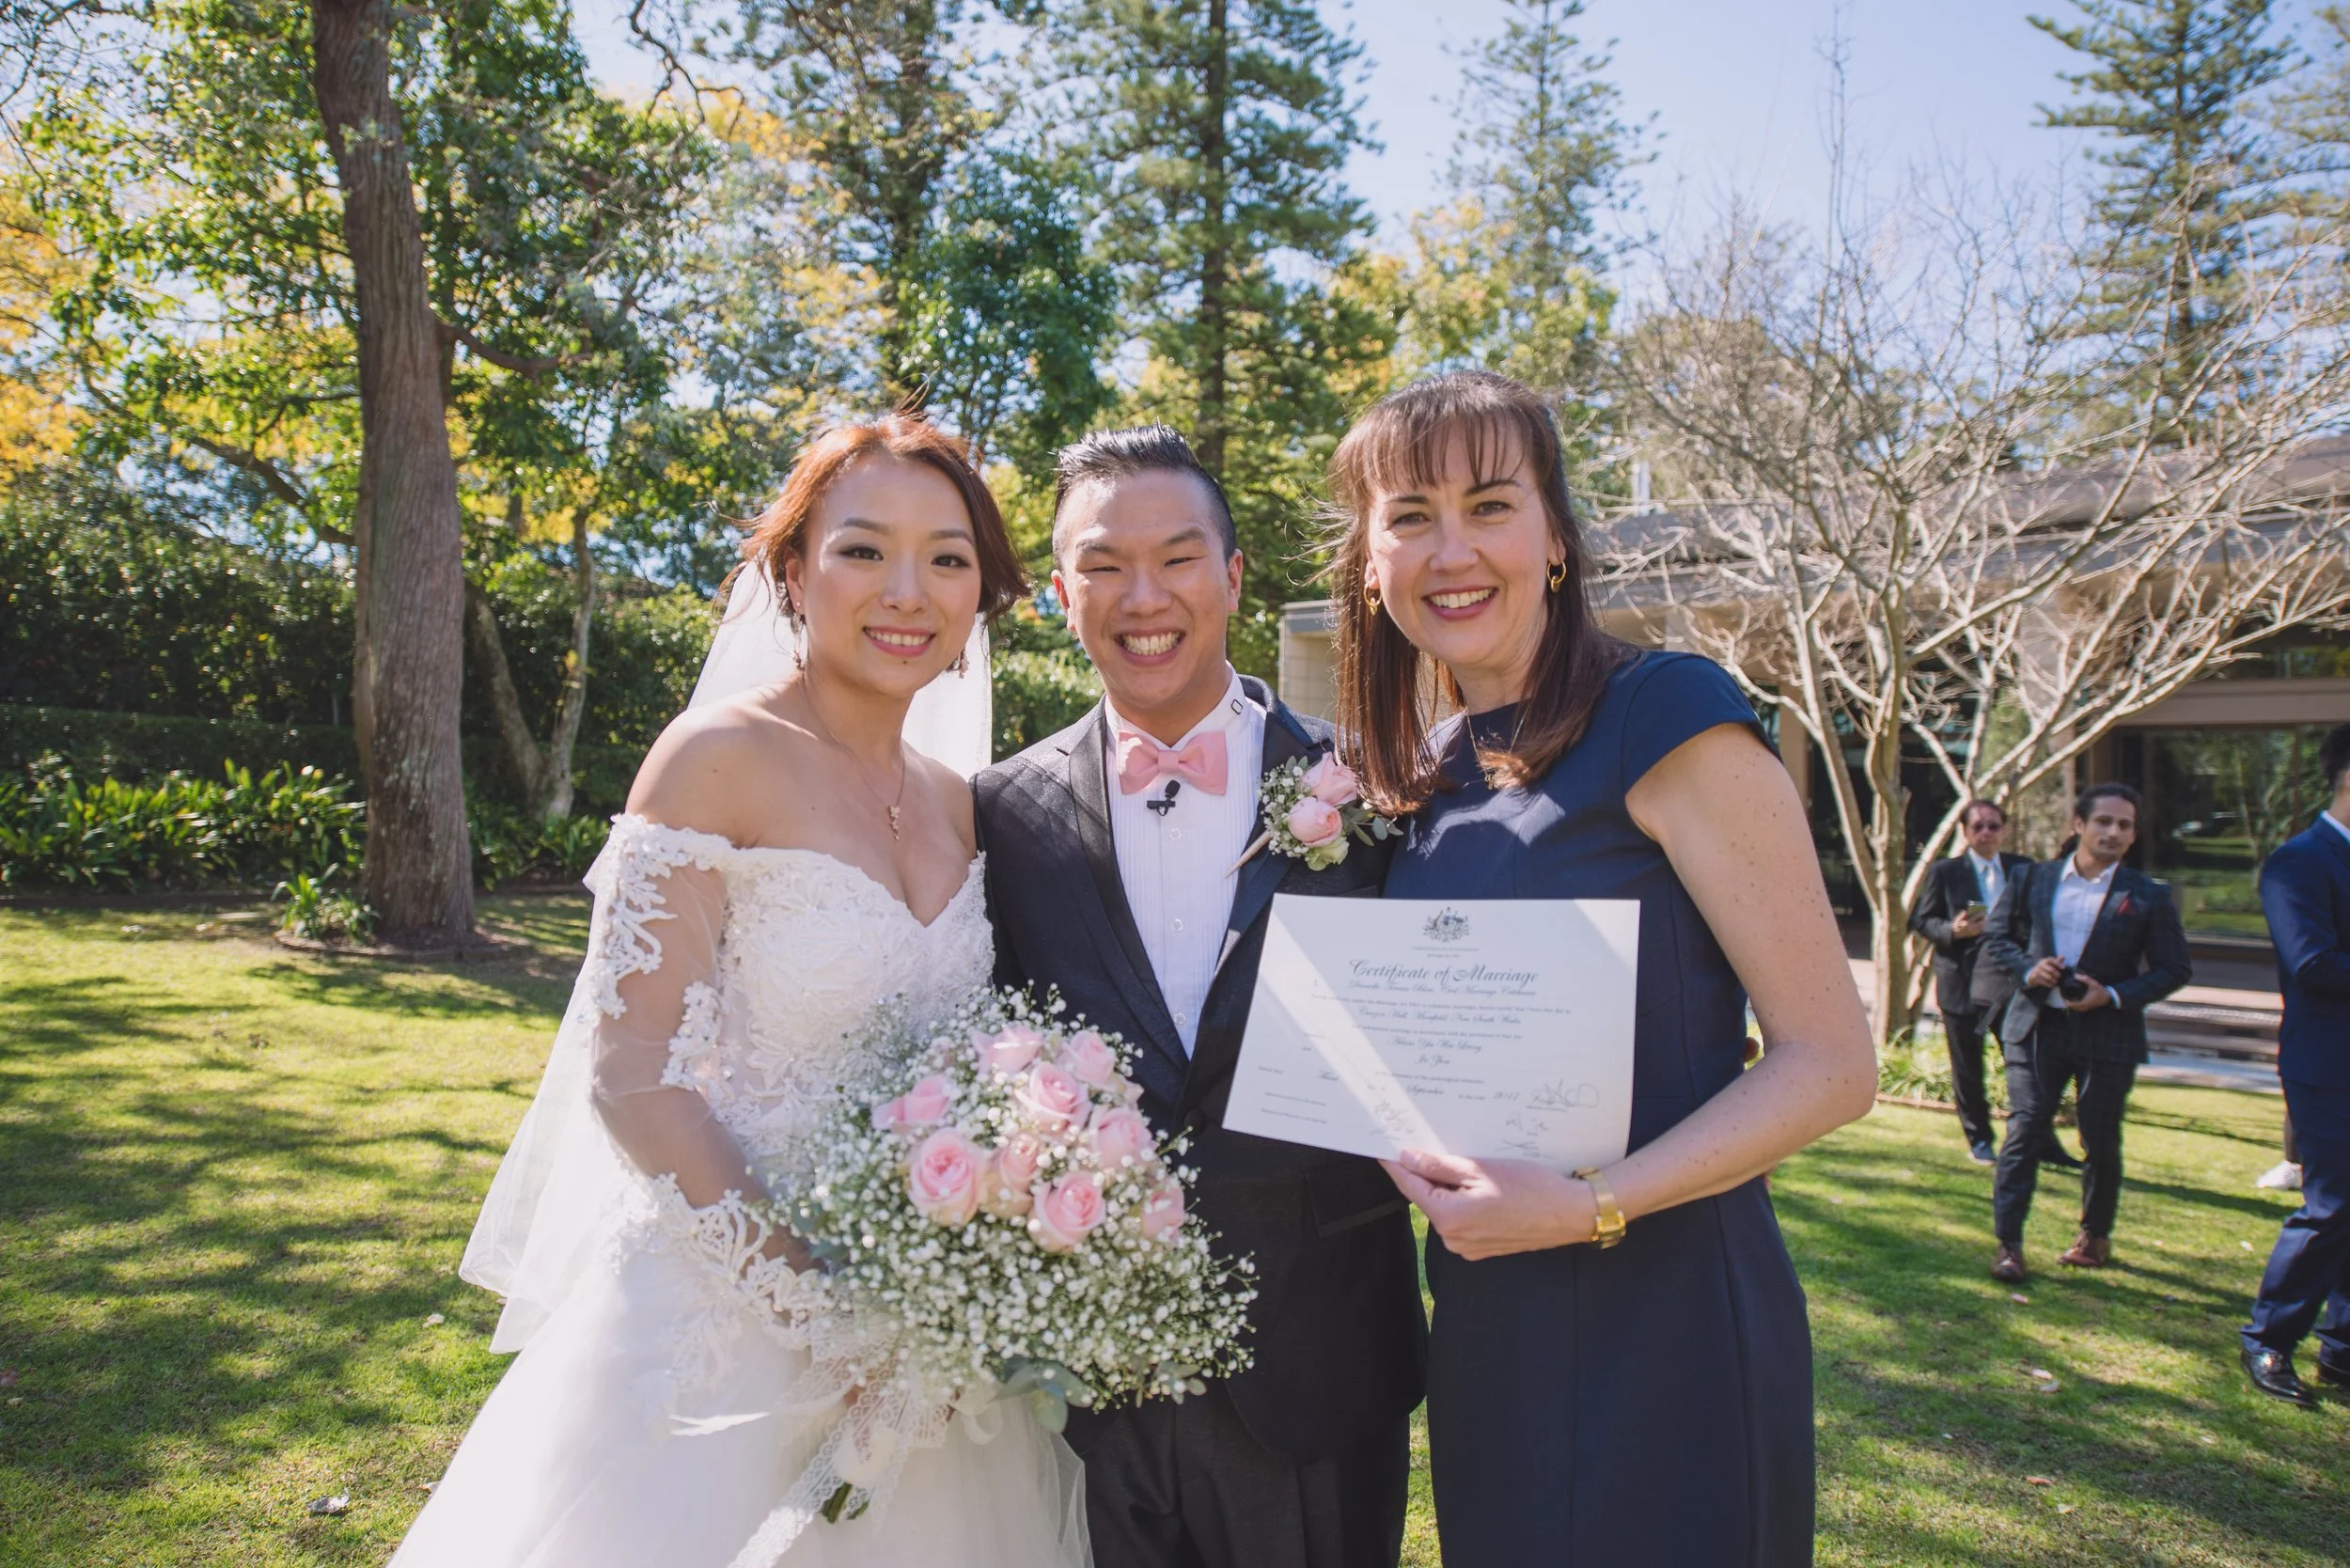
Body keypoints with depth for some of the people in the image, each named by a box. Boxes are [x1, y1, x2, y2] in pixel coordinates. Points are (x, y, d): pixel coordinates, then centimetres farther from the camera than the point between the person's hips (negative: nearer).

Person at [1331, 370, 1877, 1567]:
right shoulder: (1425, 777, 6)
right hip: (1487, 1329, 6)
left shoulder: (1665, 715, -14)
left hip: (1664, 1319, -6)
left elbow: (1831, 1063, -14)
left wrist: (1592, 1208, -22)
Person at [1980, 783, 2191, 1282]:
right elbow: (1996, 937, 11)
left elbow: (2175, 970, 0)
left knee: (2101, 1141, 10)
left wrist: (2113, 995, -14)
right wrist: (2027, 969, -9)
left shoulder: (2148, 896, -1)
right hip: (2037, 1026, 1)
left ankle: (2095, 1236, 31)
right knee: (2025, 1131, -5)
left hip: (2107, 1033, 0)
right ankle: (2008, 1244, -3)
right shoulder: (2033, 879, 4)